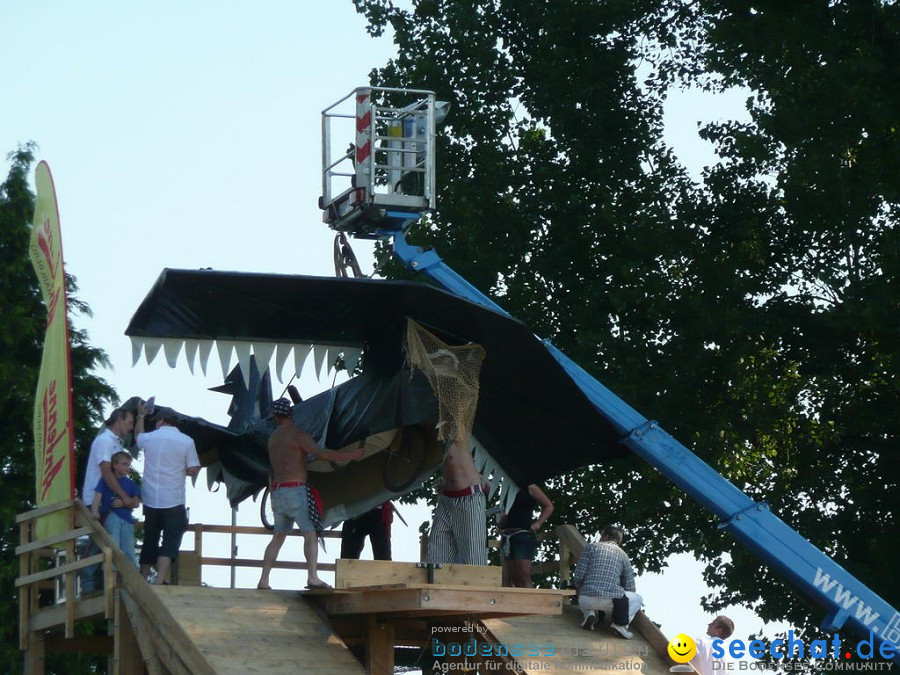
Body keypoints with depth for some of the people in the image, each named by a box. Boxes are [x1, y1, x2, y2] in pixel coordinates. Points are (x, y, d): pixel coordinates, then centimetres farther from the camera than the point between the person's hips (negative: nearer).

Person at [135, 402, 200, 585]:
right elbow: (193, 470, -6)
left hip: (151, 501, 3)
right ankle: (161, 580, -18)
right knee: (171, 542, -3)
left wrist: (141, 415, 42)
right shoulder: (186, 441, -7)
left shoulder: (149, 438, 2)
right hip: (173, 502, -3)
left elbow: (138, 435, 27)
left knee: (150, 541, 15)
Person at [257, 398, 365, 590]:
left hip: (278, 492, 7)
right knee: (310, 533, -10)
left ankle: (263, 580, 8)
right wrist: (350, 456, -16)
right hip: (295, 490, -7)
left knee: (278, 536, 12)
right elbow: (321, 454, -19)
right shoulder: (297, 434, -9)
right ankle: (312, 577, -22)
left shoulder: (273, 438, 14)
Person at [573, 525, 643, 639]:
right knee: (638, 599, 27)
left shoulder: (591, 547, 11)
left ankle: (589, 613, 4)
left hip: (587, 599, 1)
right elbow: (630, 587, 14)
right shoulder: (623, 555, 16)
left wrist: (579, 587, 24)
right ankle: (620, 623, -1)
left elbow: (579, 575, 2)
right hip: (612, 598, -1)